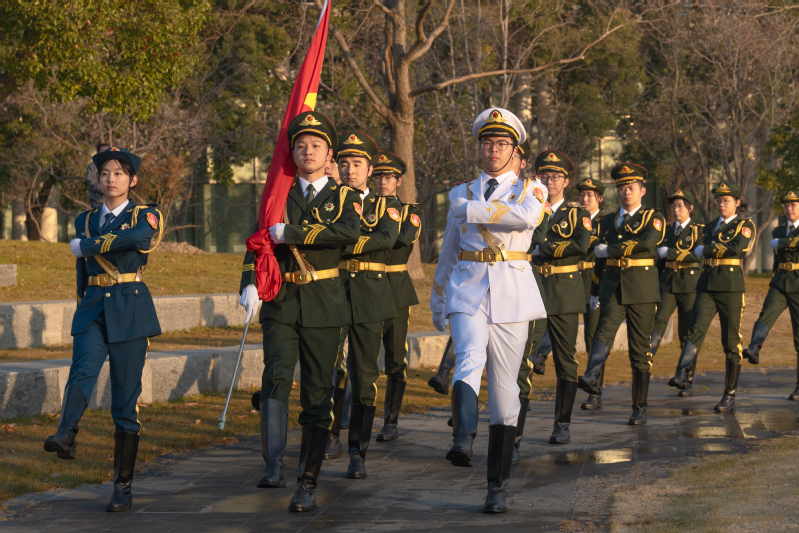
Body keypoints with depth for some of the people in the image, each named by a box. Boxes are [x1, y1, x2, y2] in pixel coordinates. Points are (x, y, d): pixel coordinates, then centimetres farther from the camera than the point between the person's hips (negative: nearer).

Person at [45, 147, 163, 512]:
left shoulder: (147, 215, 3)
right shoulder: (85, 221, 15)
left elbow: (139, 239, -21)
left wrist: (87, 245, -15)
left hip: (130, 311, -3)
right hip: (92, 310, 3)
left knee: (126, 397, -4)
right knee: (82, 372, -26)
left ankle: (123, 487, 1)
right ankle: (66, 435, -51)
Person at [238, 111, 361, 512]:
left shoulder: (343, 197, 5)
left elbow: (350, 232, -16)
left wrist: (291, 233, -16)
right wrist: (250, 284, -10)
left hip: (323, 305, -1)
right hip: (280, 301, 1)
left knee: (318, 393, 0)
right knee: (276, 377, -19)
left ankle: (307, 483, 5)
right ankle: (273, 464, -18)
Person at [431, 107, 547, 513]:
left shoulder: (530, 189, 6)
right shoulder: (462, 193, 13)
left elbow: (527, 217, -20)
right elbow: (448, 252, 21)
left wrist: (472, 210, -16)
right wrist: (437, 301, 24)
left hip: (511, 295, -1)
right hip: (467, 292, 1)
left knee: (504, 388, 1)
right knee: (469, 359, -29)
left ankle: (497, 487, 5)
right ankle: (463, 438, -48)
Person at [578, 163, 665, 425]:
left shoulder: (653, 218, 4)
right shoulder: (607, 221, 18)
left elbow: (646, 242, -17)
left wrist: (609, 250, -13)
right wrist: (595, 292, 24)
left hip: (641, 289, -2)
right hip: (612, 288, 2)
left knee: (639, 349, 1)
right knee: (605, 328, -27)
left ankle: (640, 408, 8)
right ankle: (592, 377, -49)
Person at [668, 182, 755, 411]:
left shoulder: (745, 225, 3)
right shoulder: (710, 227, 20)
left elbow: (737, 247, -14)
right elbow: (697, 250, 11)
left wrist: (707, 249, -8)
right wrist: (720, 248, 0)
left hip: (731, 287, -3)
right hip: (707, 286, 3)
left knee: (731, 343, 0)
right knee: (697, 328, -21)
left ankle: (730, 395, 6)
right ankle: (683, 376, -39)